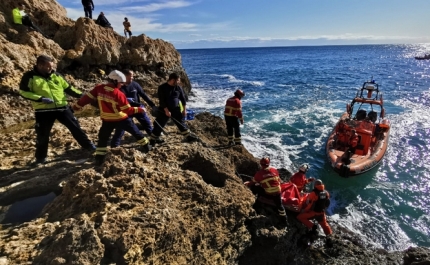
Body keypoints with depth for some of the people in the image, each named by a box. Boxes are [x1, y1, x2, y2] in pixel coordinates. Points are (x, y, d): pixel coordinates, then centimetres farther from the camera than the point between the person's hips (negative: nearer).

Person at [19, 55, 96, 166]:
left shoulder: (56, 75, 8)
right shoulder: (30, 76, -3)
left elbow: (68, 88, 13)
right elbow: (23, 92, -6)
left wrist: (81, 95, 3)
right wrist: (41, 98, -18)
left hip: (62, 108, 3)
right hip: (43, 111, -2)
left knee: (75, 127, 5)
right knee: (42, 135, 8)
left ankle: (88, 146, 19)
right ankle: (40, 158, 26)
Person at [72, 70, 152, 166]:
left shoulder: (99, 89, -8)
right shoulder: (119, 94, -20)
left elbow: (87, 97, -2)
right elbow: (128, 110, -19)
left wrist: (76, 106, 10)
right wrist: (139, 109, -8)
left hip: (107, 120, 3)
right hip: (121, 119, -3)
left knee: (103, 138, 17)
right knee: (135, 132, 16)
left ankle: (99, 158, 11)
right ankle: (146, 147, 27)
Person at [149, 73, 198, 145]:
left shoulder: (178, 87, -1)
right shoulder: (162, 88, -14)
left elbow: (183, 98, 6)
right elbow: (161, 100, -16)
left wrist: (184, 109, 6)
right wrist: (166, 110, -20)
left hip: (176, 109, 4)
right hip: (164, 110, -4)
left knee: (181, 122, 12)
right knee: (159, 125, 3)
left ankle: (188, 136, 24)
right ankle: (153, 139, 18)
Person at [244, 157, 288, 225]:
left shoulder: (259, 173, -8)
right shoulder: (274, 170, 1)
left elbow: (252, 183, 2)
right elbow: (279, 180, 12)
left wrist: (247, 183, 23)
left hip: (267, 194, -3)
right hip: (277, 192, 3)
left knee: (253, 187, 9)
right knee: (279, 205, 23)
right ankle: (284, 220, 31)